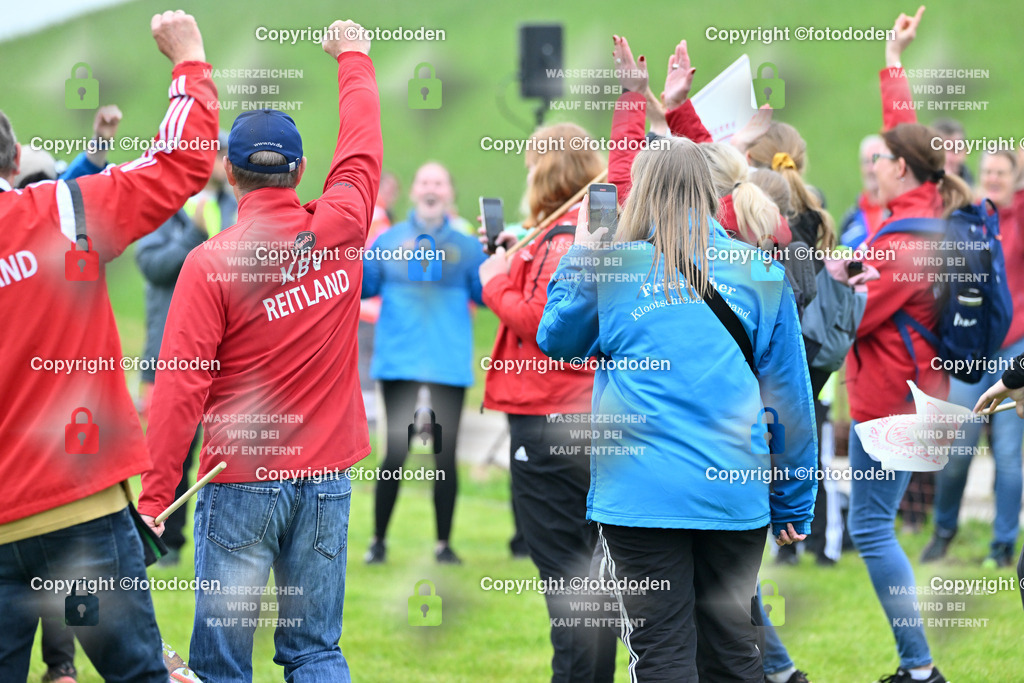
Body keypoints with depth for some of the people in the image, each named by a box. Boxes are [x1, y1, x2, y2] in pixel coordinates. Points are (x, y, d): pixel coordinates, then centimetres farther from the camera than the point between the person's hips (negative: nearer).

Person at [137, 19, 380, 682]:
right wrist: (354, 58, 33)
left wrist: (156, 493, -7)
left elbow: (181, 385, -13)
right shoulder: (340, 230, -1)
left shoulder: (211, 263, -11)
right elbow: (362, 150, 18)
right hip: (327, 478, 4)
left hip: (242, 480, -4)